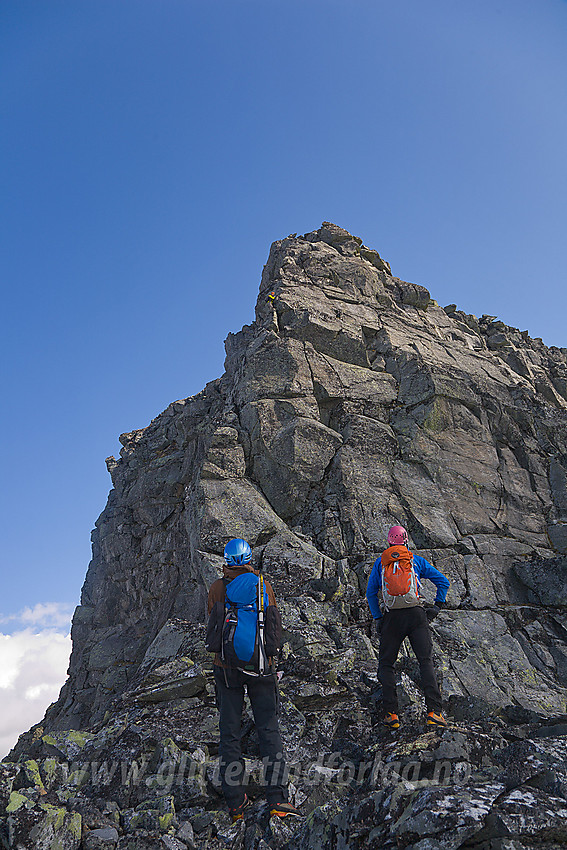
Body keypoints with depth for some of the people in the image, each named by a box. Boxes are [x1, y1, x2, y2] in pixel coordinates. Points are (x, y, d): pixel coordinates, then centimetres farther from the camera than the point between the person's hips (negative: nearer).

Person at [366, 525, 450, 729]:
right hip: (416, 615, 0)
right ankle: (434, 711, -10)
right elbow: (443, 582, 13)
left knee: (385, 664, 10)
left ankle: (391, 714, 2)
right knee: (426, 662, 1)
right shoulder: (417, 561, 13)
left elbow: (371, 592, 12)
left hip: (391, 618, 0)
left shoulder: (380, 562, 13)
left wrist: (377, 618, 16)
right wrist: (437, 607, 17)